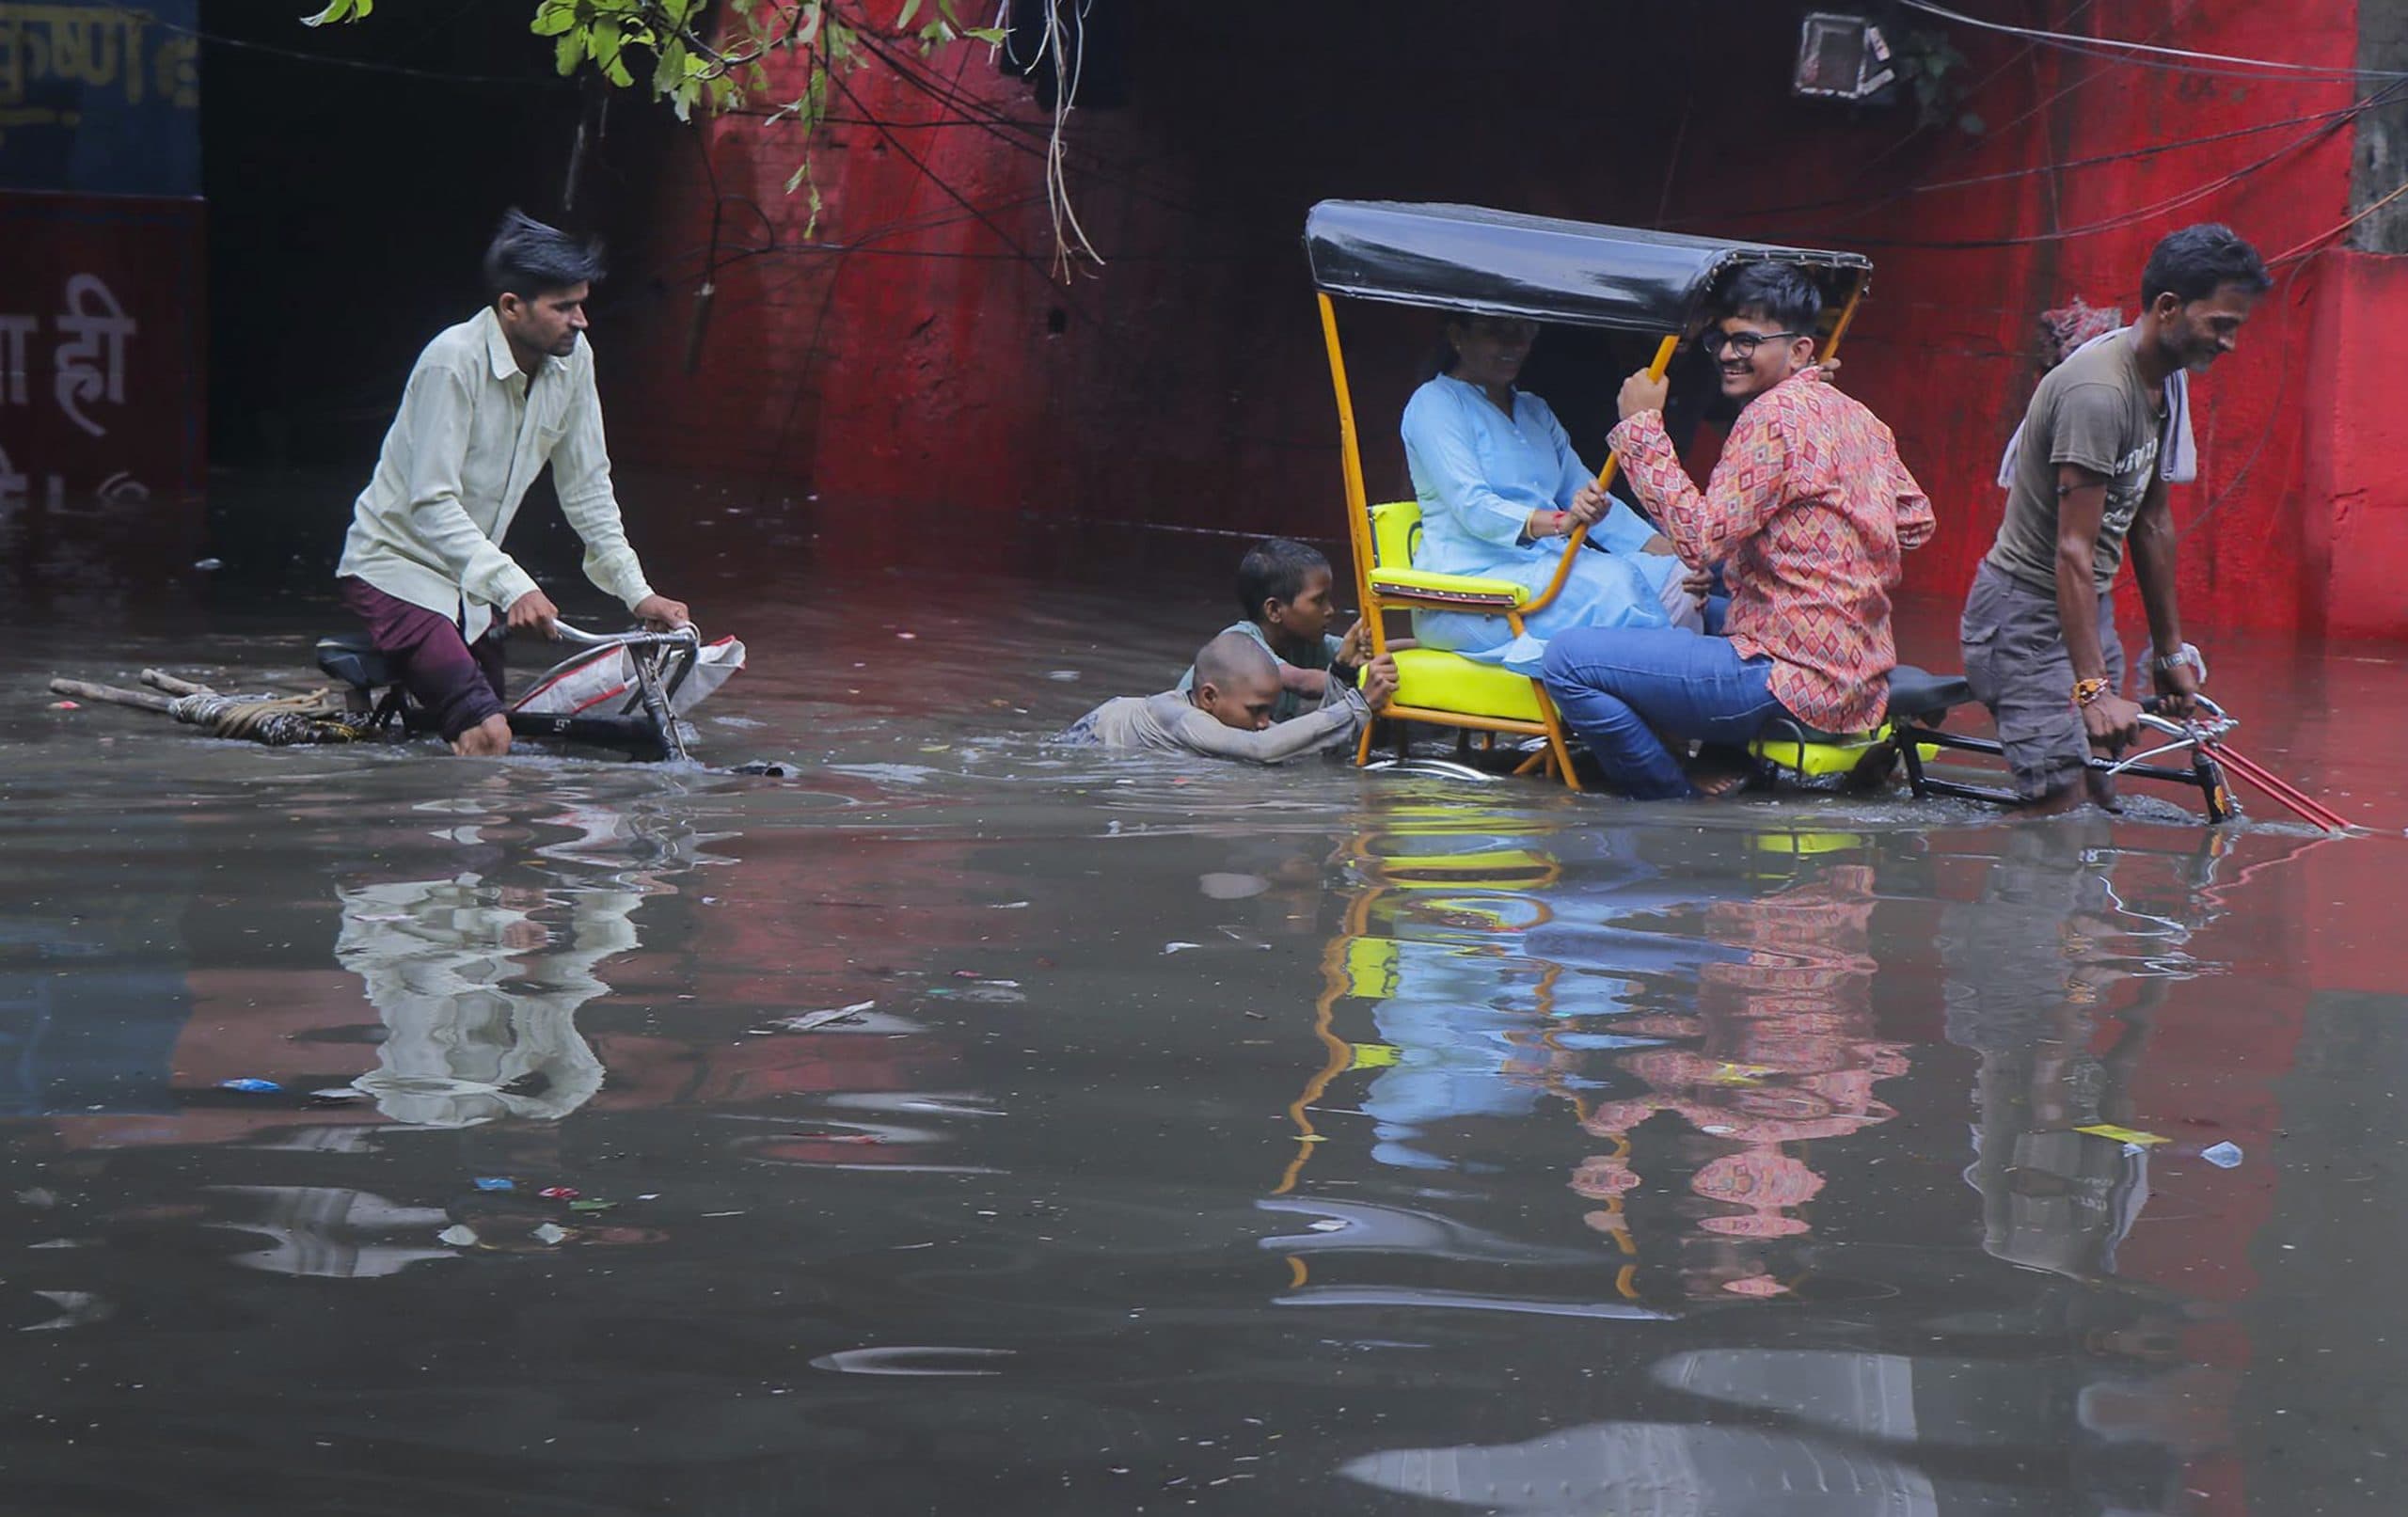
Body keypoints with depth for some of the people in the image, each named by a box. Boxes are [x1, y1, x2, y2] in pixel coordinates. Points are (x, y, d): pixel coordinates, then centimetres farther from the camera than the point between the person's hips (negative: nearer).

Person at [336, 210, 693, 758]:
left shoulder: (573, 360, -4)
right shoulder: (454, 360, -23)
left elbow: (587, 488, 6)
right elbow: (433, 506, -27)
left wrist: (636, 592, 0)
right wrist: (513, 587, -37)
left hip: (469, 578, 8)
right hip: (396, 565, -8)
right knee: (487, 735, -23)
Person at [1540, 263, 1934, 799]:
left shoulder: (1777, 414, -14)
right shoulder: (1855, 415, 13)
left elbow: (1702, 537, -20)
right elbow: (1917, 524, 23)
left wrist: (1641, 427, -15)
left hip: (1794, 684, -10)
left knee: (1569, 660, -13)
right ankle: (1734, 760, 18)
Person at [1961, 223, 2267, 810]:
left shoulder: (2164, 382, 7)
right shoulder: (2097, 393, -24)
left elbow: (2151, 523, 16)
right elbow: (2073, 550, -27)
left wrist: (2171, 651, 19)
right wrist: (2094, 689, -31)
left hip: (2088, 608, 10)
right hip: (2028, 616, -10)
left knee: (2103, 790, 9)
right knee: (2060, 801, -16)